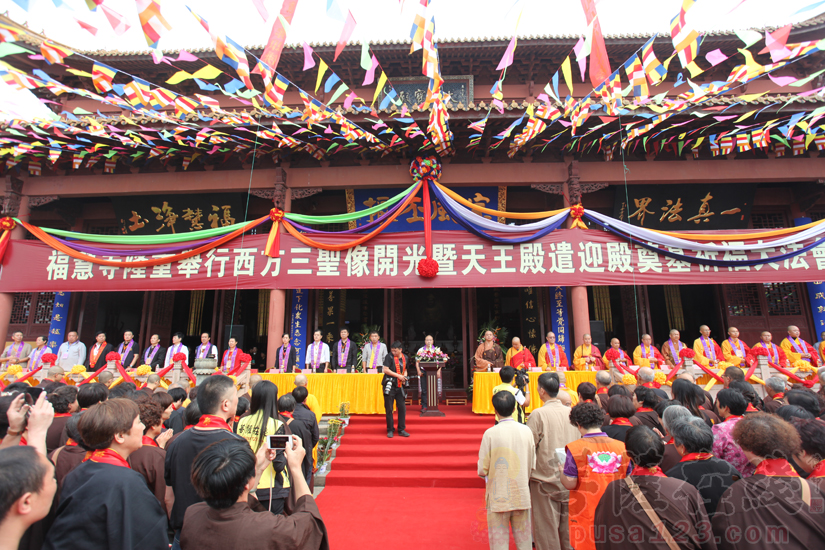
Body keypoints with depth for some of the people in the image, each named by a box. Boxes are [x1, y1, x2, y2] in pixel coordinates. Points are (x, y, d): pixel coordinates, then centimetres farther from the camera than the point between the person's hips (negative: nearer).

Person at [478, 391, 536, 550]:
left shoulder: (490, 433, -15)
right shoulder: (526, 431, -5)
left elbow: (482, 470, -12)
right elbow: (532, 465, 3)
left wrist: (485, 473, 10)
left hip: (498, 497, -3)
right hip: (522, 495, 3)